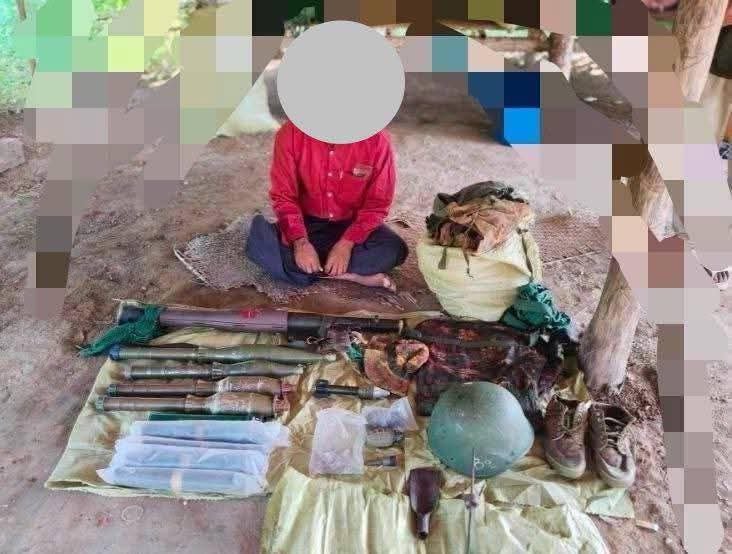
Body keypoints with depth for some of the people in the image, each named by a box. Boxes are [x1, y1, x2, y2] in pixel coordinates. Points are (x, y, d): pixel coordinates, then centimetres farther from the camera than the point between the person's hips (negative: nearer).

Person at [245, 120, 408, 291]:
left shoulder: (377, 139, -18)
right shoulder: (291, 134, -16)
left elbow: (377, 203, -12)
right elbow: (283, 196, -12)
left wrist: (347, 243, -24)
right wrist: (300, 242, -26)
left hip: (354, 225, 0)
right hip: (307, 222, 1)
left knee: (394, 249, -29)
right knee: (258, 243, -28)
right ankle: (353, 276, -27)